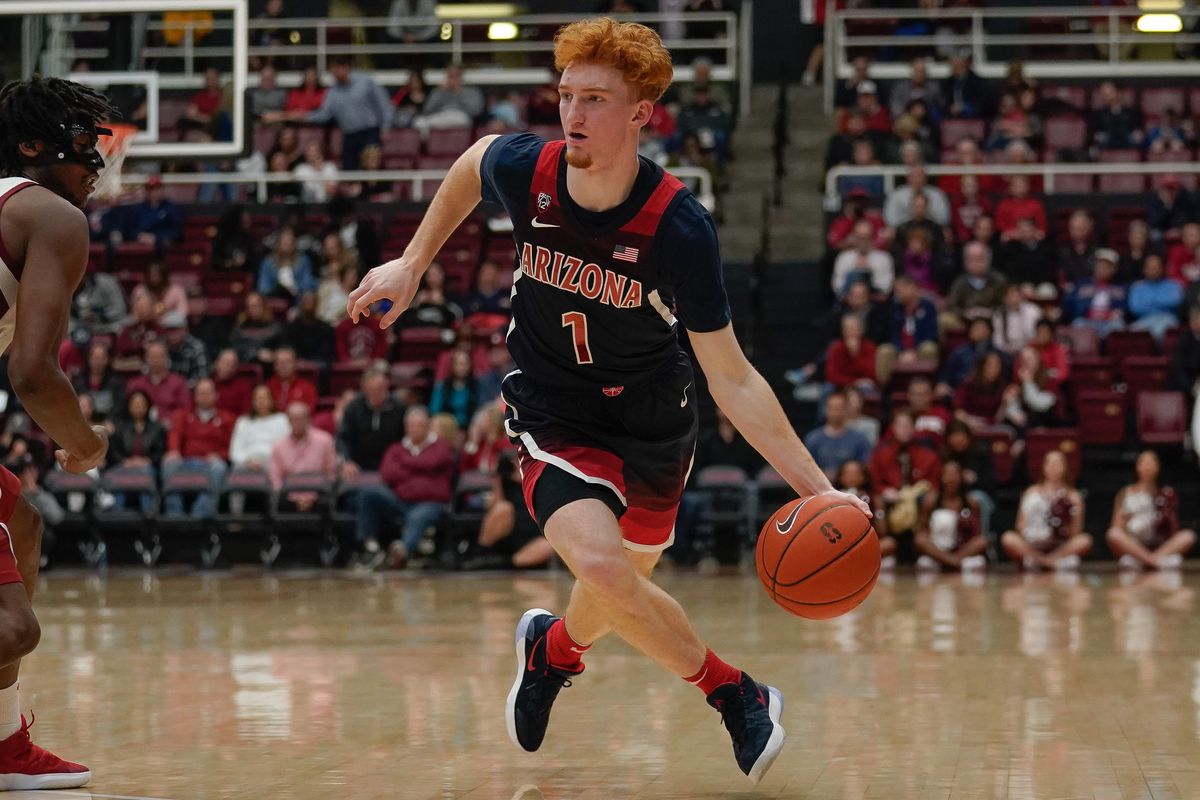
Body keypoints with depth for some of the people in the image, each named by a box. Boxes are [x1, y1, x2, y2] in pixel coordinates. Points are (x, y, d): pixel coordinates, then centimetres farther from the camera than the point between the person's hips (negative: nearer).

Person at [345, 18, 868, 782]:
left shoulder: (679, 228, -26)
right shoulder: (523, 170, -20)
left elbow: (732, 380, -21)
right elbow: (473, 160, 8)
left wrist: (818, 488, -27)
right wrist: (413, 263, 11)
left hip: (653, 423, 0)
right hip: (555, 415, 0)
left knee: (619, 586, 18)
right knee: (602, 567, -25)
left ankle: (554, 647, 56)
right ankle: (734, 693, -2)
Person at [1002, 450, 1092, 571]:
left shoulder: (1073, 497, 6)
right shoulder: (1032, 493, 8)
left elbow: (1075, 534, 2)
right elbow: (1021, 525, 7)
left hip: (1061, 547, 0)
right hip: (1032, 546, 0)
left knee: (1085, 541, -29)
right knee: (1008, 539, -28)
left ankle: (1036, 560, -35)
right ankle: (1056, 562, -37)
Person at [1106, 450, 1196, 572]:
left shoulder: (1167, 494, 12)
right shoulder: (1126, 493, 11)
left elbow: (1174, 533, 6)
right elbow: (1117, 527, 6)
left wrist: (1169, 517, -14)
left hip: (1161, 547, 1)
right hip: (1132, 546, -1)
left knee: (1188, 536, -25)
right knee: (1113, 534, -31)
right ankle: (1159, 561, -42)